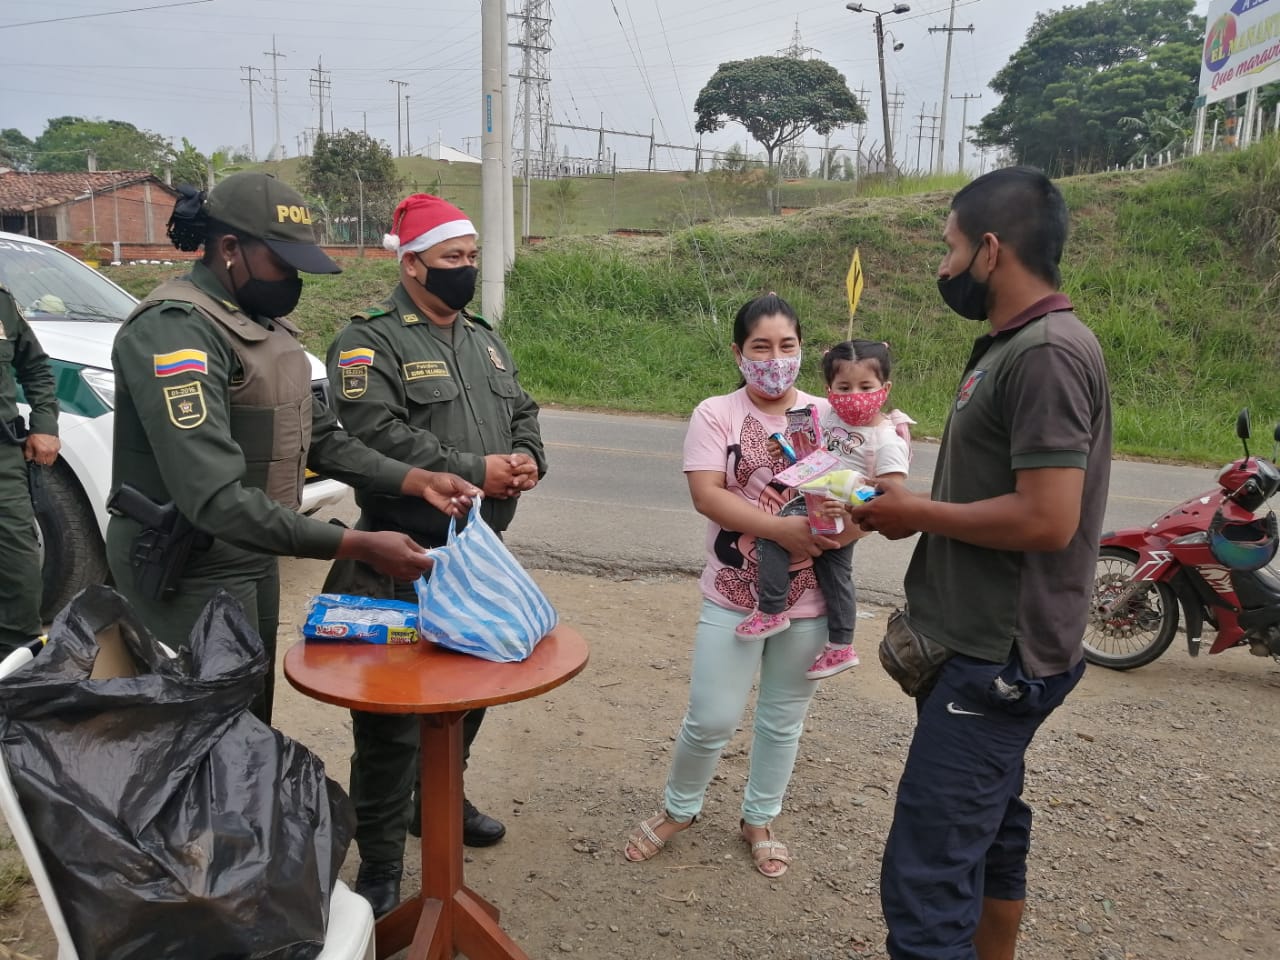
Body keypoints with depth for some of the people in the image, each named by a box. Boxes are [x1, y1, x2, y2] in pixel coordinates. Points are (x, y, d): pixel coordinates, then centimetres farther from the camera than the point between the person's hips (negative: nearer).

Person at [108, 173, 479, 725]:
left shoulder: (266, 324, 9)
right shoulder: (175, 328, -22)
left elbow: (321, 437, 10)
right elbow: (214, 497, -32)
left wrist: (416, 481, -4)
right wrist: (355, 546, -33)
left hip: (253, 558, 9)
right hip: (189, 571, -9)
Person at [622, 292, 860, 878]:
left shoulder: (829, 417, 3)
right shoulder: (716, 414, -5)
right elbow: (706, 495, -16)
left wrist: (832, 534, -20)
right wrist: (781, 527, -27)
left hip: (808, 599, 3)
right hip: (734, 596, -2)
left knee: (784, 719, 15)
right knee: (712, 719, 1)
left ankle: (759, 820, 37)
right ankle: (678, 809, 30)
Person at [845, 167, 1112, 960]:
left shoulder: (1048, 352, -19)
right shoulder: (1011, 346, 13)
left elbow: (1046, 519, -26)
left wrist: (918, 512, -13)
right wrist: (912, 511, 4)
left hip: (998, 659, -10)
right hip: (985, 647, 11)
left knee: (925, 878, -7)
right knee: (989, 835, 23)